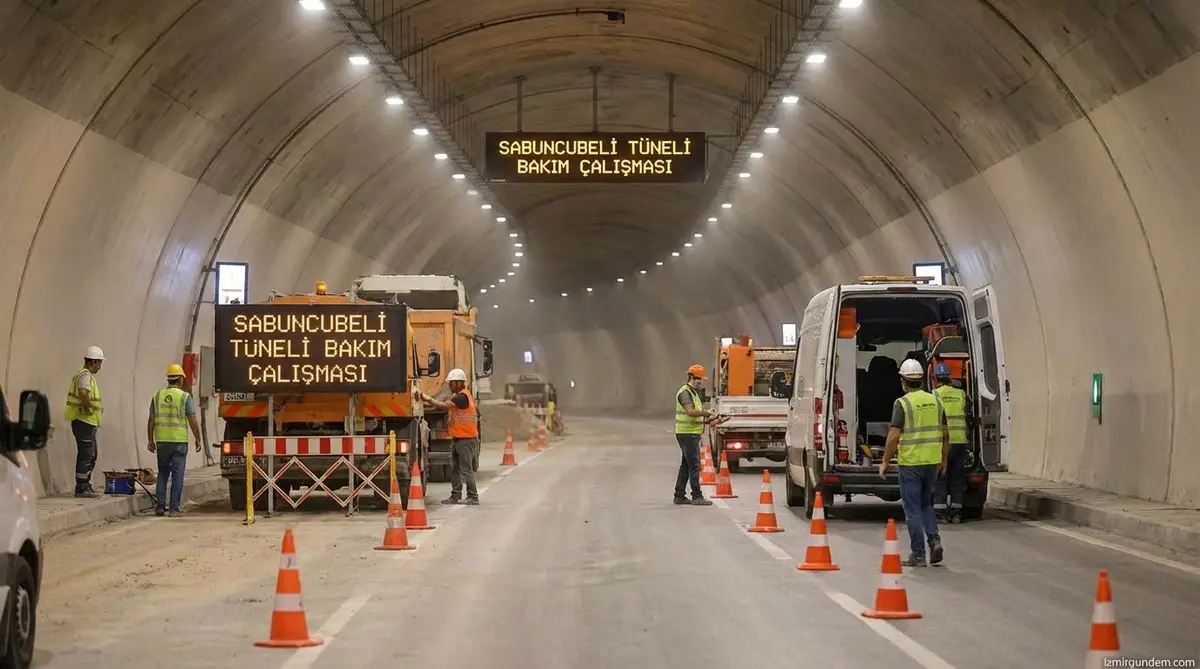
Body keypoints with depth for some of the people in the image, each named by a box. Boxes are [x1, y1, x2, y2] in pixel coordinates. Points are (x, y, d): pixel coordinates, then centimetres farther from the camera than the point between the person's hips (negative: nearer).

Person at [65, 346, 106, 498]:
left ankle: (85, 484, 23)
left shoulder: (86, 375, 18)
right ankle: (81, 488, -4)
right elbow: (83, 393, -35)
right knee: (85, 455, -7)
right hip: (84, 421, -11)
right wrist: (89, 409, -23)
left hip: (88, 422, 11)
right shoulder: (86, 375, -15)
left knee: (92, 454, 17)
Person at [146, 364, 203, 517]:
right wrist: (198, 440, 3)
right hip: (179, 441, -3)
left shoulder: (158, 396, 6)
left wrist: (150, 440, 14)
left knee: (163, 473, 14)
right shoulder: (185, 397, -5)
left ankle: (160, 506, 9)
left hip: (161, 441, 3)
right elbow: (193, 421, -6)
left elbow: (151, 421, 7)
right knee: (177, 474, 1)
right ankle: (174, 508, -1)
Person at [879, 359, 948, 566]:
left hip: (910, 462, -5)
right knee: (926, 504, 20)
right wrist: (943, 460, 22)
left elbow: (894, 435, -14)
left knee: (913, 508, 2)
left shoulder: (902, 403, -10)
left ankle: (918, 554, 1)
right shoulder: (935, 401, 7)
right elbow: (945, 434, 11)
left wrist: (885, 462, -5)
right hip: (932, 461, 5)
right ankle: (934, 540, 1)